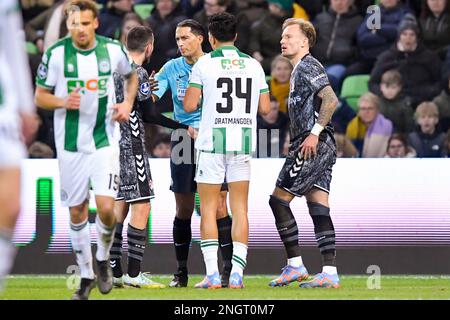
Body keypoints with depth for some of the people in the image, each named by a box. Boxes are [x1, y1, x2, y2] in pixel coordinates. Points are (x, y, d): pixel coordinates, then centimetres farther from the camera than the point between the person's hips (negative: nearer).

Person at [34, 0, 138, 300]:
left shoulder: (113, 50, -4)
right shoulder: (56, 54, -8)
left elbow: (131, 75, 17)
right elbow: (40, 95, 0)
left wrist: (128, 102, 0)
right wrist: (64, 102, -20)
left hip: (105, 141, 0)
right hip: (70, 145, 1)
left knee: (106, 208, -14)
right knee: (77, 212, 7)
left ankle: (103, 259, 15)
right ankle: (87, 275, 23)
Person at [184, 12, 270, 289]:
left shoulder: (205, 64, -3)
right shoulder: (254, 65, 7)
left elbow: (190, 105, -7)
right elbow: (265, 108, 8)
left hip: (212, 143, -3)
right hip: (244, 143, 3)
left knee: (208, 210, 3)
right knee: (240, 210, 6)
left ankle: (213, 275, -5)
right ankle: (237, 274, 0)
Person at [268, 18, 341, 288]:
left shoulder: (307, 66, -8)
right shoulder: (301, 69, 22)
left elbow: (331, 99, -20)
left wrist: (314, 133, -22)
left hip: (313, 145, -10)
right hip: (322, 147, 10)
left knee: (279, 200, -6)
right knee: (318, 207, 4)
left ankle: (296, 266, -3)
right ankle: (330, 273, -1)